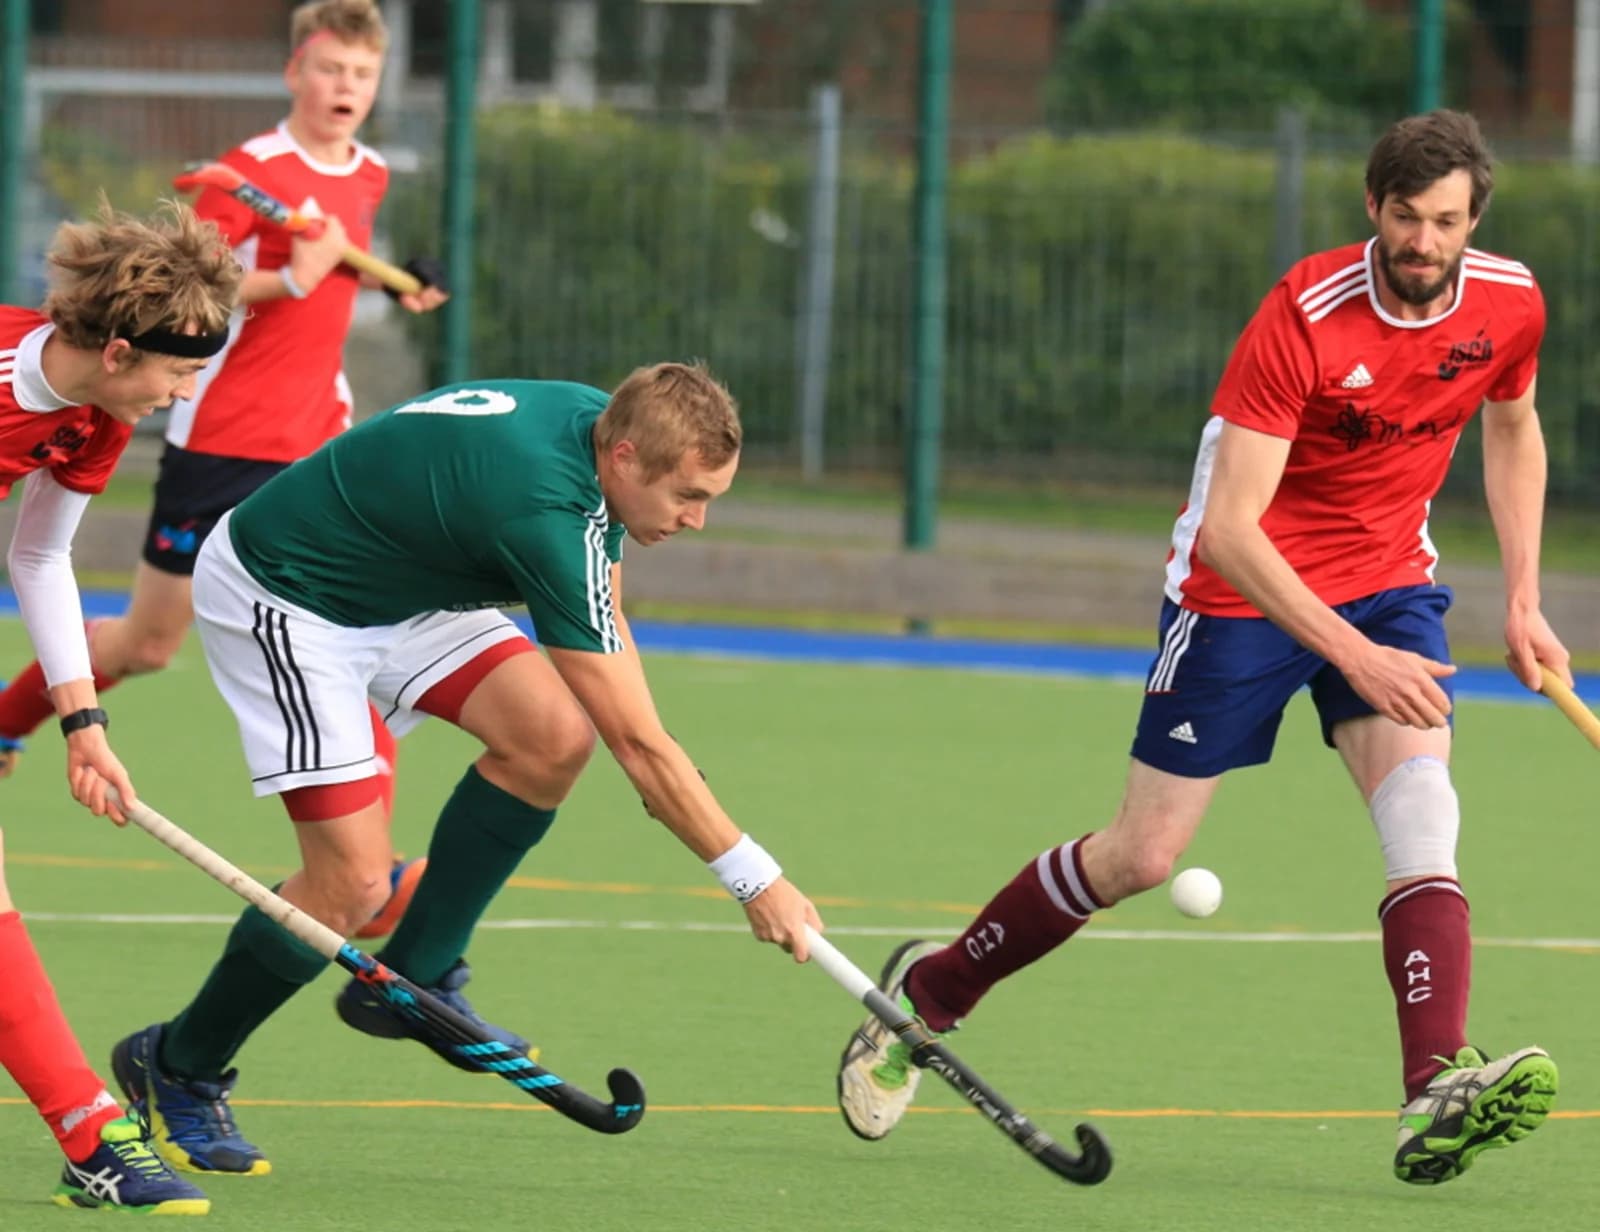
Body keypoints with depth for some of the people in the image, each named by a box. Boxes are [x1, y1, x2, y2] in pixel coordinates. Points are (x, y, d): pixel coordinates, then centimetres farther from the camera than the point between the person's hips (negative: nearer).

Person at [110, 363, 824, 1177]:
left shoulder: (601, 421, -6)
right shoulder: (545, 512, -34)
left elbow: (602, 623, 13)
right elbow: (638, 743, -30)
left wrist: (652, 773, 2)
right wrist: (754, 878, -25)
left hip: (395, 589, 9)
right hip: (273, 595, -9)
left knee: (554, 735, -11)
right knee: (352, 881, -14)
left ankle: (412, 979, 3)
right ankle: (174, 1069, 8)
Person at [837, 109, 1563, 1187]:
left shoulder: (1508, 303, -9)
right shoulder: (1305, 317, -27)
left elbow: (1513, 428, 16)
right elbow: (1228, 528, -29)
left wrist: (1522, 595, 9)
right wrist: (1353, 655, -36)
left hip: (1388, 582, 4)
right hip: (1244, 592, -4)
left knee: (1422, 807, -22)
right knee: (1142, 856, 2)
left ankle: (1439, 1094, -34)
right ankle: (927, 994, 25)